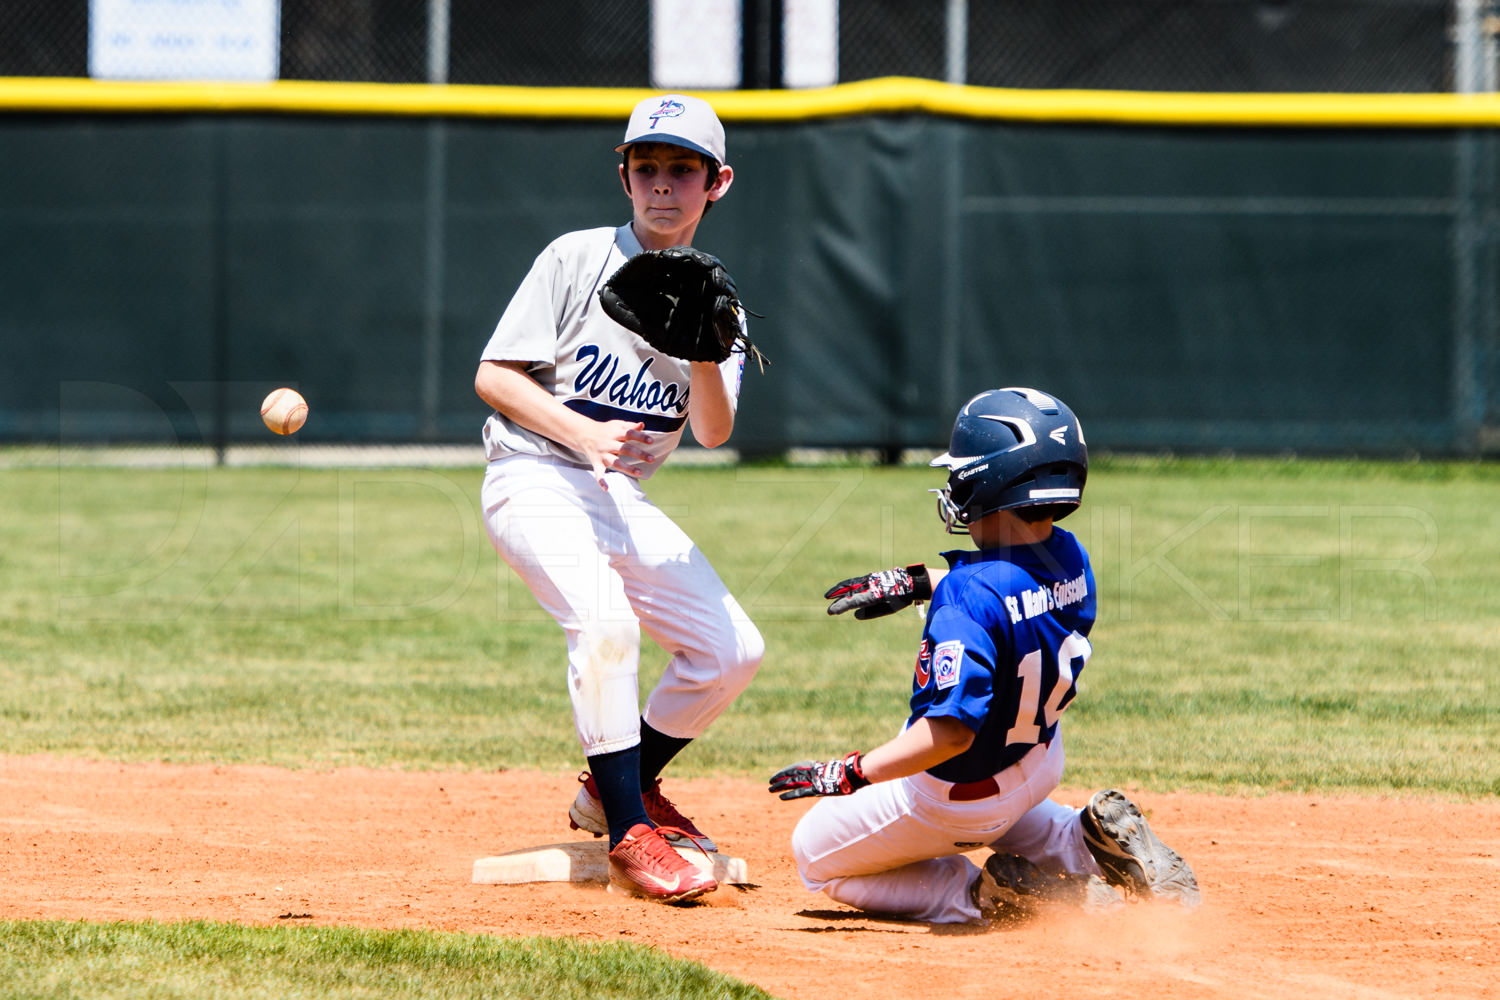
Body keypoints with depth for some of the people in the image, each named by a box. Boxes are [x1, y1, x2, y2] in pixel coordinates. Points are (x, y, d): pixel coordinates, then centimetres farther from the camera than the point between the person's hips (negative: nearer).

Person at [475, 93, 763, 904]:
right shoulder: (577, 260, -4)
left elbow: (713, 433, -4)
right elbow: (493, 375, -8)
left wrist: (702, 354, -22)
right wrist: (583, 432, -20)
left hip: (622, 497, 6)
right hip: (536, 476, -6)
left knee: (732, 650, -1)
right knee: (603, 622, -31)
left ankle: (618, 790, 22)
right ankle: (629, 838, -28)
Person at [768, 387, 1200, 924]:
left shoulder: (969, 597, -36)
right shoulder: (1071, 559, -12)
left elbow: (953, 730, -39)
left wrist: (850, 774, -34)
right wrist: (915, 582, 17)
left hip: (957, 795, -8)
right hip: (1040, 766, 8)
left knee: (817, 858, 15)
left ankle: (986, 896, -3)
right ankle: (1091, 843, 11)